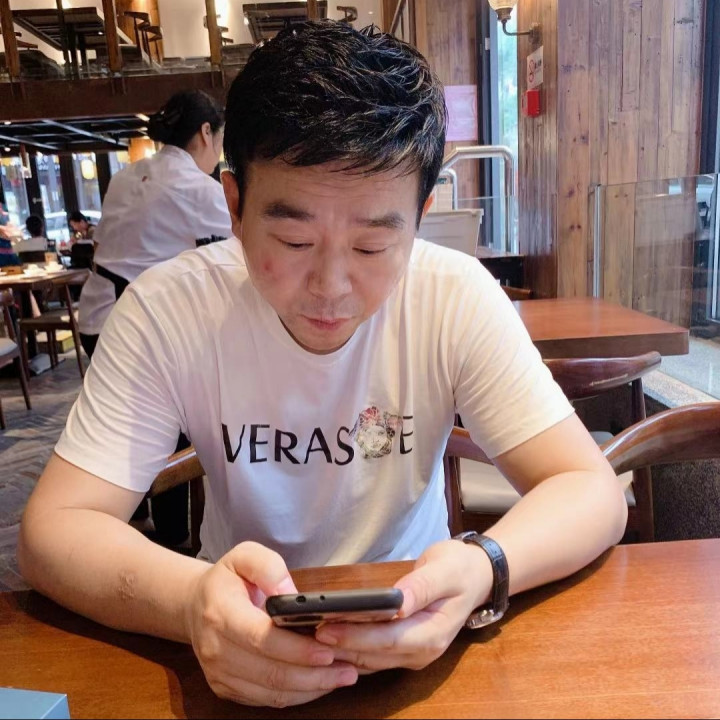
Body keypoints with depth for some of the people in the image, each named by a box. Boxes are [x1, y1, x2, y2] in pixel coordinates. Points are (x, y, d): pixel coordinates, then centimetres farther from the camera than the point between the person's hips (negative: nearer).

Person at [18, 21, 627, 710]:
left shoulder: (458, 299, -17)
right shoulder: (167, 310, -17)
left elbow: (592, 491, -15)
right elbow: (54, 526, -17)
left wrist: (481, 568, -36)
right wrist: (190, 596, -37)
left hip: (413, 633, 1)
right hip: (245, 631, 1)